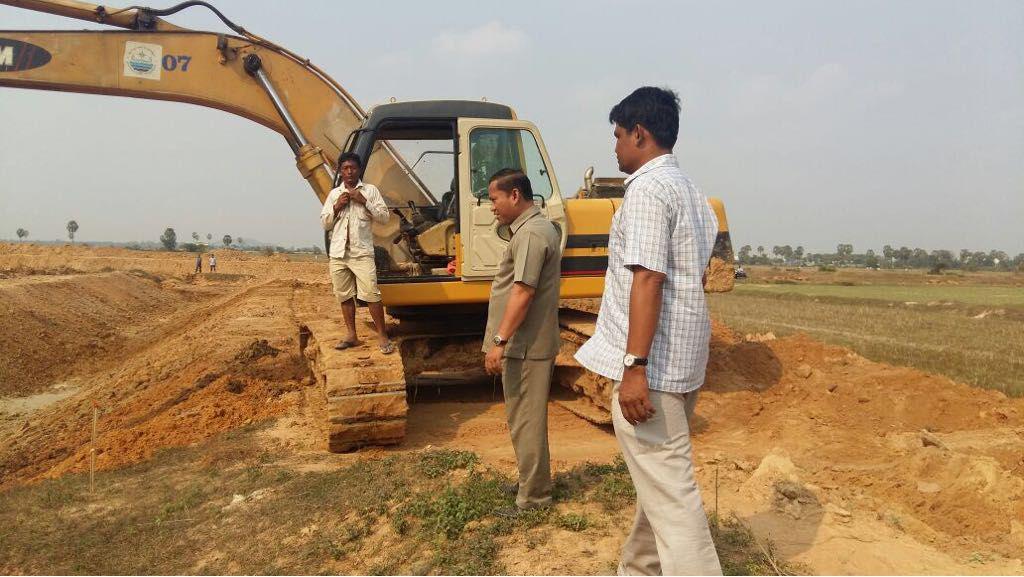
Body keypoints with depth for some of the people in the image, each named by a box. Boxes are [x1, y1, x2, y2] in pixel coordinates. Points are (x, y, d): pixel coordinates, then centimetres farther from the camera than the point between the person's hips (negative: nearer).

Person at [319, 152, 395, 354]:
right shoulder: (334, 194, 14)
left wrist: (364, 202, -10)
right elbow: (324, 223, 14)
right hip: (338, 253, 4)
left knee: (371, 294, -11)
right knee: (345, 296, 8)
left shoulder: (370, 190, 5)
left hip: (362, 252, -4)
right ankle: (351, 335, 18)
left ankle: (382, 335, -4)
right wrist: (336, 207, -3)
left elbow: (385, 217, 0)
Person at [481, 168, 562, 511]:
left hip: (525, 345, -11)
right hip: (529, 343, 11)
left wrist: (499, 341, -24)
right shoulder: (536, 228, 16)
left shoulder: (531, 234, -18)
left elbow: (523, 292, -25)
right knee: (526, 418, 19)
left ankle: (533, 498, 8)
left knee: (525, 421, -2)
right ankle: (532, 482, 32)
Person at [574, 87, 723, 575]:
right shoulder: (691, 193, 17)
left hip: (651, 367, -10)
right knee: (659, 475, 20)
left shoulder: (647, 187, -13)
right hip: (685, 360, 10)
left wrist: (634, 367, -24)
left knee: (668, 488, -7)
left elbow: (648, 278, -22)